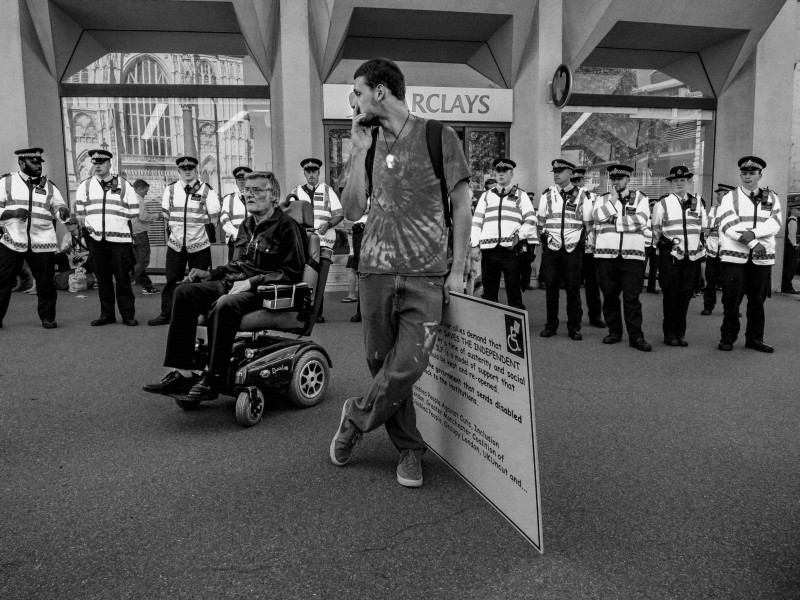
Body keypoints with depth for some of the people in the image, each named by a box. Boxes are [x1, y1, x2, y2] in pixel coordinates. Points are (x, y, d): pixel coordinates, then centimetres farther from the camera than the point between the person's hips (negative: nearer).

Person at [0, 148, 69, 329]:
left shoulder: (48, 186, 12)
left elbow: (59, 208, 9)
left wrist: (63, 211, -15)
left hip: (42, 243, 2)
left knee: (46, 282, 3)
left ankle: (47, 317, 16)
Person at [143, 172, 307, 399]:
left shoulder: (287, 226, -4)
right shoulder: (246, 225, 21)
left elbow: (292, 272, -12)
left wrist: (251, 282, -18)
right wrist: (210, 274, 13)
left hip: (265, 292, -8)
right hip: (231, 284, 8)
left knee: (224, 305, -36)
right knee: (184, 291, -12)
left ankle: (213, 378, -24)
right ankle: (182, 372, -16)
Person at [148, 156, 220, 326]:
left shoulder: (206, 190, -3)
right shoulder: (170, 189, 6)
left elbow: (213, 217, 0)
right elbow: (166, 215, 13)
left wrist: (208, 237, 0)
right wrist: (171, 233, 11)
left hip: (199, 245, -2)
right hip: (175, 244, 3)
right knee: (172, 279, 4)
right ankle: (166, 314, 11)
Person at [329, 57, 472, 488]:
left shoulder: (439, 137, 0)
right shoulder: (369, 143, 12)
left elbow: (462, 206, 1)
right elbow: (351, 211, 6)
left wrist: (458, 269, -3)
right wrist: (358, 151, 0)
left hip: (426, 276, -3)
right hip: (377, 271, 4)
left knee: (407, 366, -11)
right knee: (382, 363, 5)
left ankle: (356, 418, 16)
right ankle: (409, 449, 23)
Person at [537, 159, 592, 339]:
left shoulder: (582, 195, 3)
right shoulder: (547, 195, 8)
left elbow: (588, 223, 6)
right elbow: (541, 221, 15)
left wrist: (586, 243, 3)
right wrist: (544, 235, 8)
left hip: (573, 248, -1)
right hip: (551, 248, 2)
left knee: (573, 289, 1)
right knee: (551, 287, 3)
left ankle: (574, 327, 10)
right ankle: (551, 325, 13)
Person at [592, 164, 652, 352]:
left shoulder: (639, 198, 9)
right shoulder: (604, 199, 14)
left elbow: (641, 220, -8)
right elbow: (597, 216, -6)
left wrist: (616, 220, -6)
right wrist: (612, 200, -8)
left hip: (632, 254, -2)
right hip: (606, 253, 2)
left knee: (632, 297, -4)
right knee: (609, 295, 7)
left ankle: (636, 336, 1)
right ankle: (614, 332, 19)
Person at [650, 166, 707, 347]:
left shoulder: (698, 202, 11)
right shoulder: (662, 203, 0)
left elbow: (704, 230, 14)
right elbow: (655, 231, 6)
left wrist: (704, 256, 12)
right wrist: (665, 244, 2)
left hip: (692, 256, 3)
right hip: (670, 257, -3)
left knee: (686, 294, 5)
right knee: (670, 294, -1)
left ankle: (680, 333, 15)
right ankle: (670, 334, 10)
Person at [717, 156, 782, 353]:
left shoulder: (771, 198, 11)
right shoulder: (730, 198, 3)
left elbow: (775, 223, -4)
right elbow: (729, 225, -10)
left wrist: (753, 233, -20)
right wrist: (753, 243, -16)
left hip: (762, 257, 3)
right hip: (734, 256, -3)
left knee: (758, 300, 7)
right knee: (732, 299, -2)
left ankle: (755, 338, 18)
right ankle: (727, 338, 9)